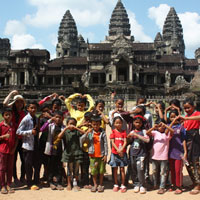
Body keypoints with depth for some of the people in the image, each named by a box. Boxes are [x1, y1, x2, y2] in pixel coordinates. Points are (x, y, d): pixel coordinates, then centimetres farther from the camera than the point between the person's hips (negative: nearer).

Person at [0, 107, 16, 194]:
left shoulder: (13, 125, 7)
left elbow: (16, 138, 10)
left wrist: (14, 148, -1)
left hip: (11, 150, 4)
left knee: (10, 168, 7)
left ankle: (8, 185, 14)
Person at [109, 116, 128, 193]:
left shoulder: (124, 132, 3)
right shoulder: (113, 132, 1)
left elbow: (125, 142, -3)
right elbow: (112, 142, -6)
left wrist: (121, 149, -18)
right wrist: (118, 150, -16)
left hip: (122, 153, 0)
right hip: (114, 153, 0)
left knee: (122, 169, 4)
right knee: (115, 169, 7)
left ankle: (123, 185, 10)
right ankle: (116, 185, 18)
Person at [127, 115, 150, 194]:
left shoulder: (143, 131, -2)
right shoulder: (132, 132, 10)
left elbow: (147, 140, -17)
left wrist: (137, 135, -18)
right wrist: (129, 136, -3)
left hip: (141, 154, -4)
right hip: (132, 153, 4)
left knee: (140, 169, -13)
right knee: (134, 170, 7)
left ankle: (142, 186, -2)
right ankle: (136, 184, 19)